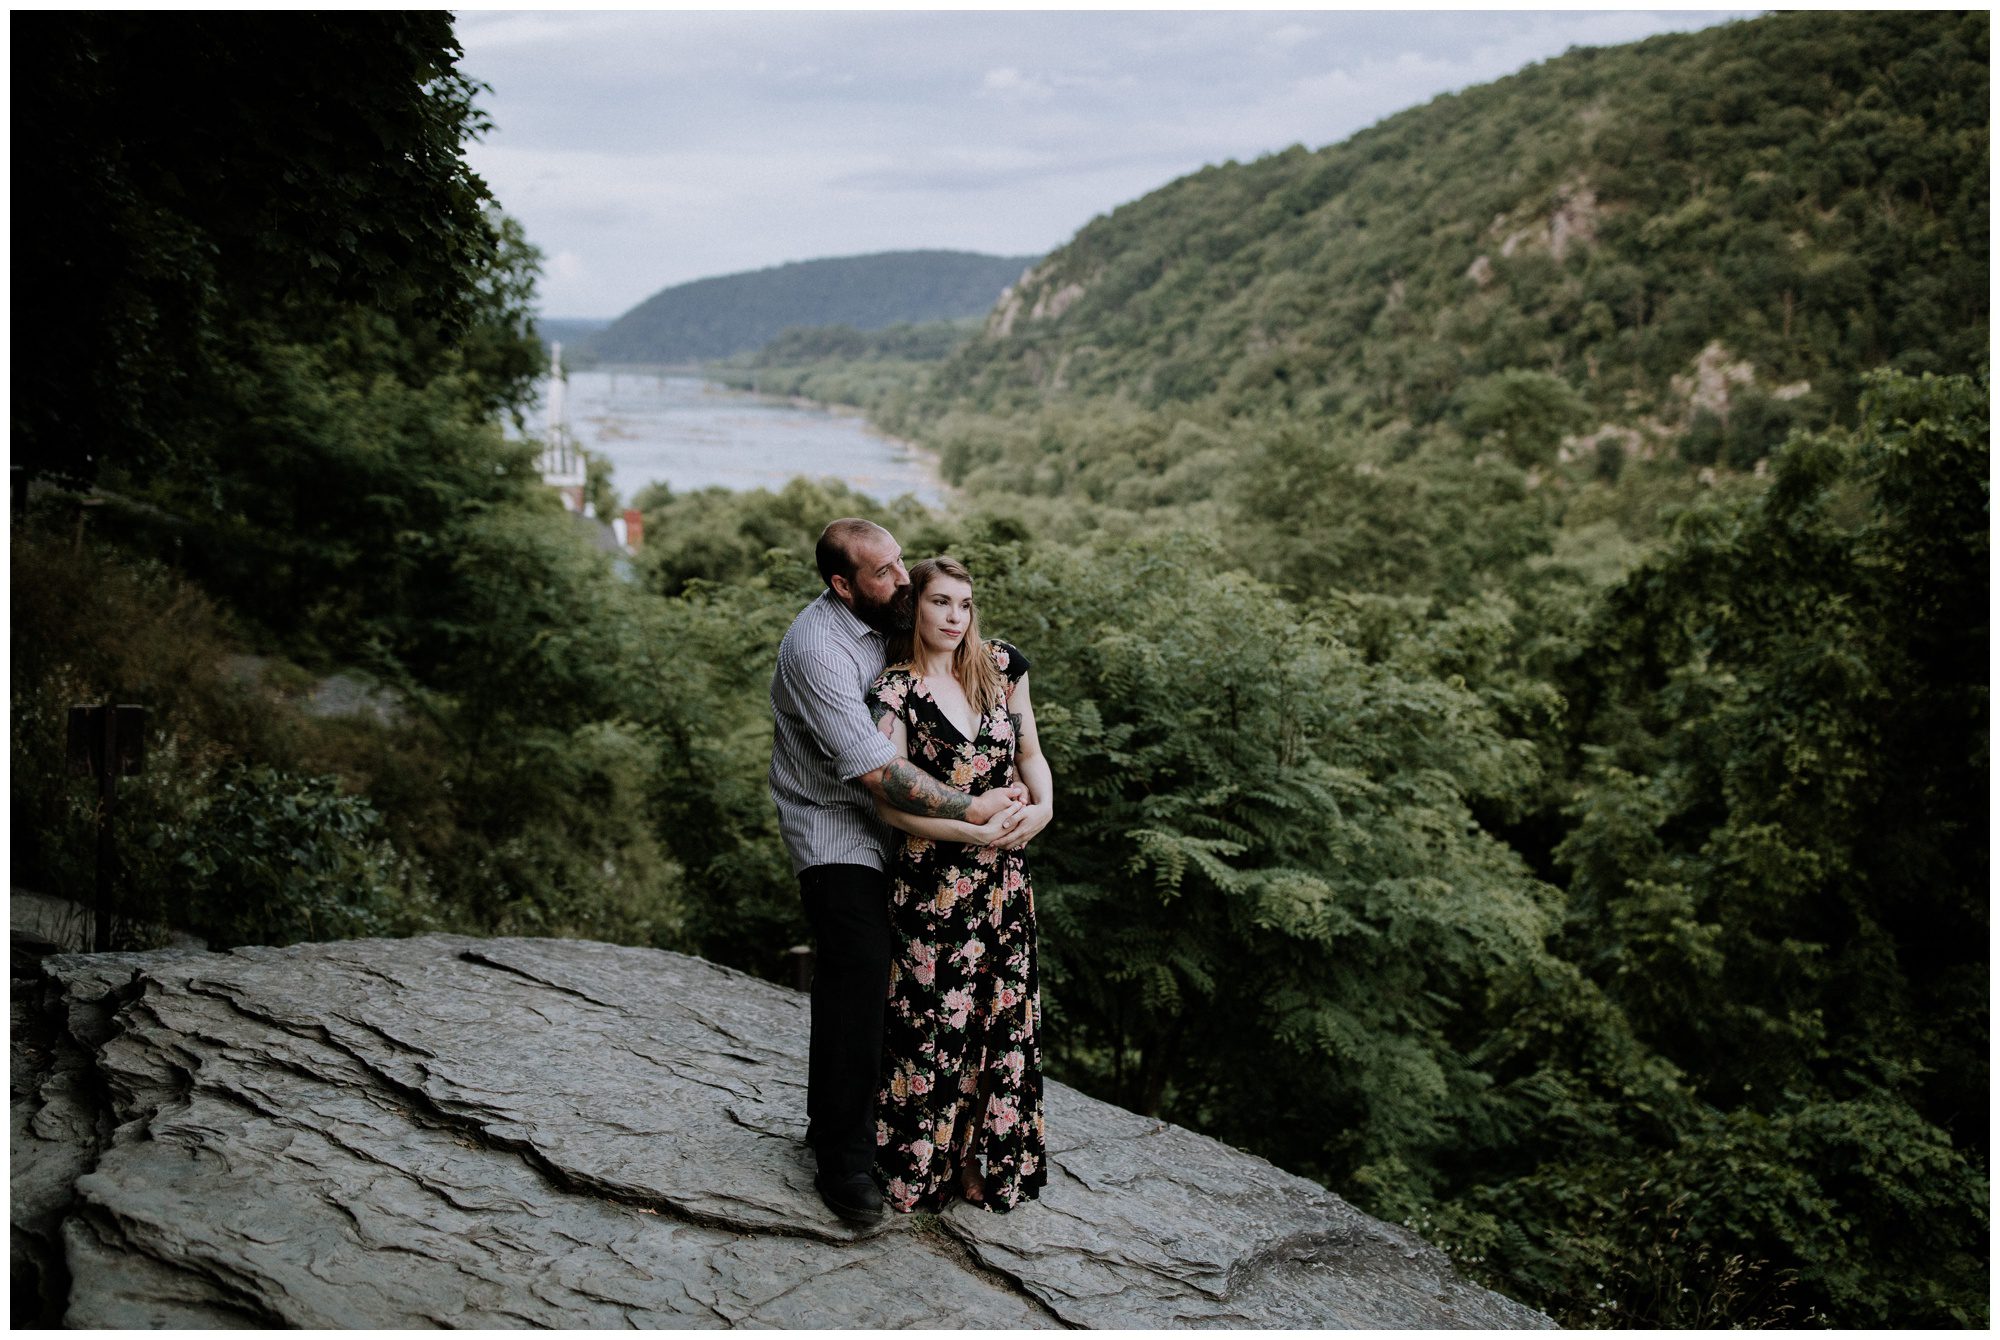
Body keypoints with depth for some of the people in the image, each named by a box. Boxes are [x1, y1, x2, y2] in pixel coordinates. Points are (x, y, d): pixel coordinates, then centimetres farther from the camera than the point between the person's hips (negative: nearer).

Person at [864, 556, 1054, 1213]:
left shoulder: (1001, 666, 5)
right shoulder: (895, 691, -9)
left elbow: (1030, 752, 13)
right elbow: (890, 801, -13)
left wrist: (1043, 805, -7)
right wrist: (976, 830, -18)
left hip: (1005, 879, 5)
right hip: (933, 883, -4)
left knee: (1005, 1018, 11)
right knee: (934, 1023, 3)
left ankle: (993, 1163, 28)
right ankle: (924, 1171, 22)